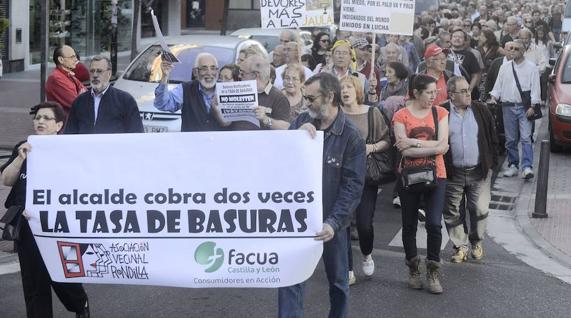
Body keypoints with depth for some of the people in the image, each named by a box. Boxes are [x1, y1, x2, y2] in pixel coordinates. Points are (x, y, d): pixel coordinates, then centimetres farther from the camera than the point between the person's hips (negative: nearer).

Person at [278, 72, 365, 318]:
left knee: (337, 280, 15)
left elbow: (353, 185, -14)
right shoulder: (302, 122, 0)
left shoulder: (351, 135, -11)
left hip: (330, 221, -2)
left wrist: (334, 222, -25)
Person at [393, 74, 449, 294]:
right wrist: (433, 147, -15)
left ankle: (433, 273, 8)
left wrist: (414, 143, -13)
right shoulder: (401, 116, -3)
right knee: (409, 225, 10)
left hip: (435, 175, 1)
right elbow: (404, 150, -13)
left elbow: (443, 145, -8)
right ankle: (413, 270, 26)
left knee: (434, 224, -8)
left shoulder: (440, 113, 4)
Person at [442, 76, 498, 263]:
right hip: (452, 173, -1)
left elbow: (493, 138, 8)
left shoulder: (481, 111, 3)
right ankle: (460, 247, 20)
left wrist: (491, 162, 4)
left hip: (479, 171, 1)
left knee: (480, 210, 3)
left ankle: (477, 243, 25)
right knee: (452, 213, 5)